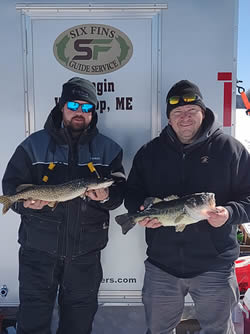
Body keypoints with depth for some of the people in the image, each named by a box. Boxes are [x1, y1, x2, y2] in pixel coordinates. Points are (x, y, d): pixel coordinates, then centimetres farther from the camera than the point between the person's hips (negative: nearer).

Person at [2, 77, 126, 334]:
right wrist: (26, 201, -23)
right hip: (39, 248, -1)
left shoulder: (107, 149, 3)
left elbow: (120, 191, -1)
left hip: (85, 253, 2)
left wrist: (106, 196, -24)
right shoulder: (34, 144, 0)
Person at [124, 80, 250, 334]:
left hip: (215, 266, -2)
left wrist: (229, 213, -22)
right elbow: (132, 194, 10)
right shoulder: (149, 152, 4)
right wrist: (142, 212, -11)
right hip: (161, 266, 2)